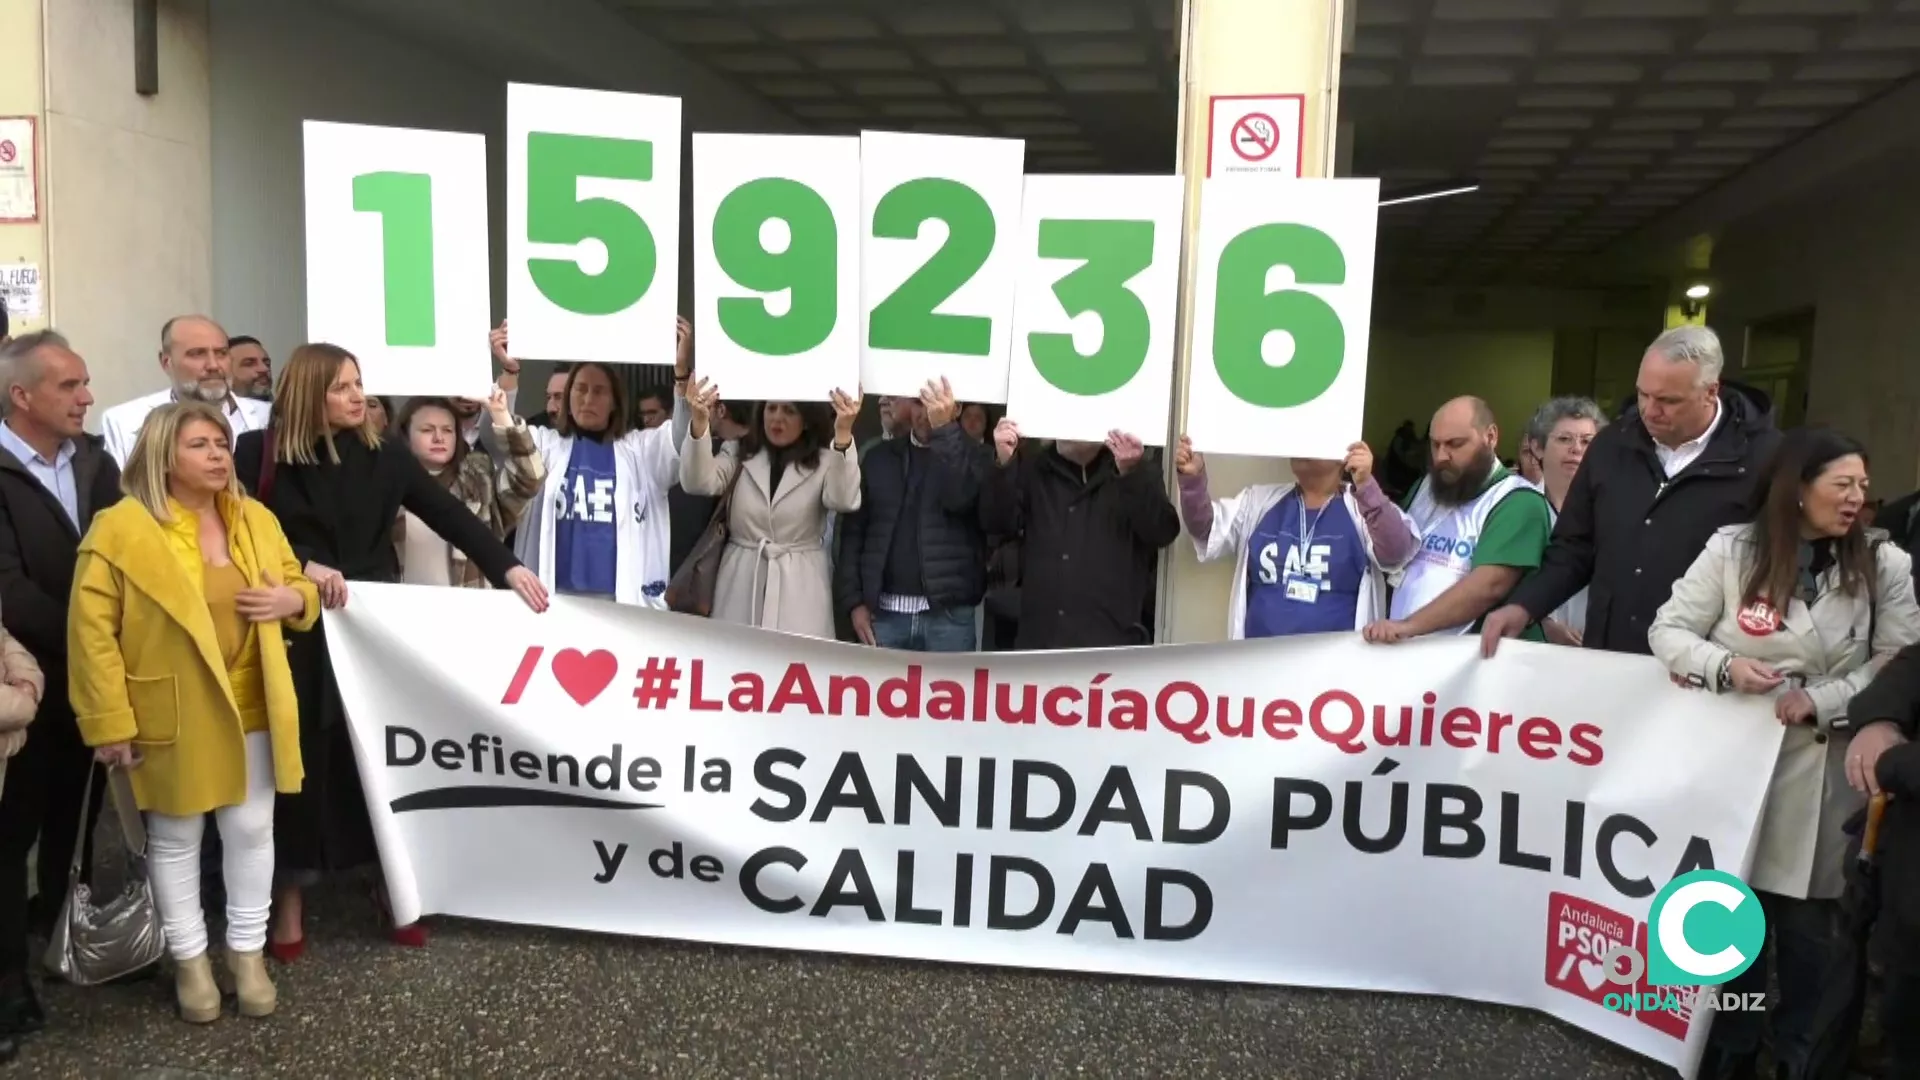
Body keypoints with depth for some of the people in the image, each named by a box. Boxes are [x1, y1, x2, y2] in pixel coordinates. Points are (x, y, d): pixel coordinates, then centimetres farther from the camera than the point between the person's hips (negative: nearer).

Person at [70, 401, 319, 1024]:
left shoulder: (257, 520, 5)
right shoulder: (120, 529, -12)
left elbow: (300, 588, 15)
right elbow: (92, 632, -12)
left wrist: (293, 600, -11)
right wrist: (110, 722, -14)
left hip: (251, 709, 4)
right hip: (171, 716, -4)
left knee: (251, 830, 10)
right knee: (175, 839, 11)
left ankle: (248, 953, 25)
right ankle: (190, 959, 27)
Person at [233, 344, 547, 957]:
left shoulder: (382, 453, 2)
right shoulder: (261, 455, -4)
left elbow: (447, 514, -2)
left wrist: (506, 567, -10)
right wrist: (302, 566, -22)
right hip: (299, 631, -2)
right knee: (300, 759, 5)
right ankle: (290, 897, 20)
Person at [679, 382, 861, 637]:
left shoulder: (824, 462, 0)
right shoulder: (738, 453, 7)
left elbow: (844, 501, -19)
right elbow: (699, 483, -10)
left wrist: (843, 433, -32)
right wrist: (700, 422, -26)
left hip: (799, 586, -2)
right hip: (741, 582, 2)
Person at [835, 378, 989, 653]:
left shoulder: (974, 457, 3)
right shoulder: (879, 457, 11)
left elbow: (959, 498, -18)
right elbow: (853, 530, 9)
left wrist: (944, 428, -23)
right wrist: (853, 601, 1)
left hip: (948, 614, -2)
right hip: (885, 613, 2)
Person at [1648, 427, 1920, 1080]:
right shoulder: (1732, 548, -1)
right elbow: (1668, 631, -1)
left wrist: (1820, 700, -15)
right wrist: (1724, 666, -18)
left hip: (1826, 771, 0)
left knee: (1815, 927, 7)